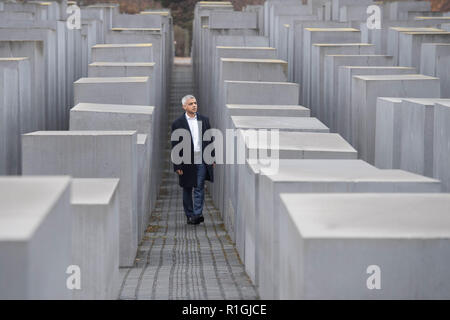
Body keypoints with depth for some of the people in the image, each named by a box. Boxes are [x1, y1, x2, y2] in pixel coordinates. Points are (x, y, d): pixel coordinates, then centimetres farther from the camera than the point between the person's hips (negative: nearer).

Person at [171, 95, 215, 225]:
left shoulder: (204, 120, 6)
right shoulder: (178, 123, -4)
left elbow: (210, 140, 12)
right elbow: (175, 146, -4)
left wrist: (212, 158, 8)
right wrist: (177, 165, -8)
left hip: (202, 160, 1)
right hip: (186, 162, -1)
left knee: (199, 188, -6)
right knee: (187, 189, 9)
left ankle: (198, 214, -8)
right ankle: (190, 215, 19)